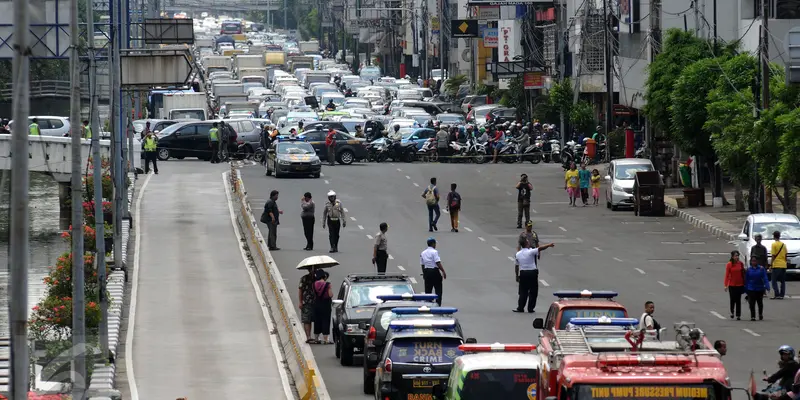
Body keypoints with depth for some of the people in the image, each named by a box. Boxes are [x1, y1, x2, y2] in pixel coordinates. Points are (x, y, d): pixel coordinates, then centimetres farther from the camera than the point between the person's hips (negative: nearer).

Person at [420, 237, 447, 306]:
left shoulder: (423, 253, 10)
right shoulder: (434, 252, -11)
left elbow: (422, 264, 15)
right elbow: (438, 263, -18)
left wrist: (424, 274, 25)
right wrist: (443, 272, -16)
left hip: (426, 272, 6)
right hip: (434, 271, -6)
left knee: (428, 290, 10)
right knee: (438, 290, 2)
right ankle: (438, 304, -3)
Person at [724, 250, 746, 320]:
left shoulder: (741, 264, 1)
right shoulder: (729, 264, -6)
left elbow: (743, 274, 7)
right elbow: (727, 275, -7)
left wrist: (744, 283, 7)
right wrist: (726, 285, -13)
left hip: (740, 285, 2)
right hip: (732, 285, -2)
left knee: (738, 300, 4)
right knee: (733, 299, 1)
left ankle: (738, 315, 9)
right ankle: (732, 312, 27)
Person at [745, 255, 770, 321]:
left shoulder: (761, 268, -5)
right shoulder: (748, 270, -2)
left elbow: (765, 278, -9)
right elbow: (746, 280, 3)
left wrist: (767, 286, -19)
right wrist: (746, 289, 4)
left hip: (760, 289, 0)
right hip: (751, 290, 0)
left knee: (760, 303, 16)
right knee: (752, 303, -8)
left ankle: (760, 314, 36)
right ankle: (752, 316, -1)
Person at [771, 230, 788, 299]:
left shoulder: (774, 244, -7)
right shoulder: (783, 244, 9)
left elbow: (773, 256, -9)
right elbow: (785, 255, 13)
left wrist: (771, 266, -5)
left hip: (776, 265, -6)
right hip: (783, 265, 6)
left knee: (774, 281, -2)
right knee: (783, 281, 10)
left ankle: (777, 294, -11)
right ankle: (782, 295, 7)